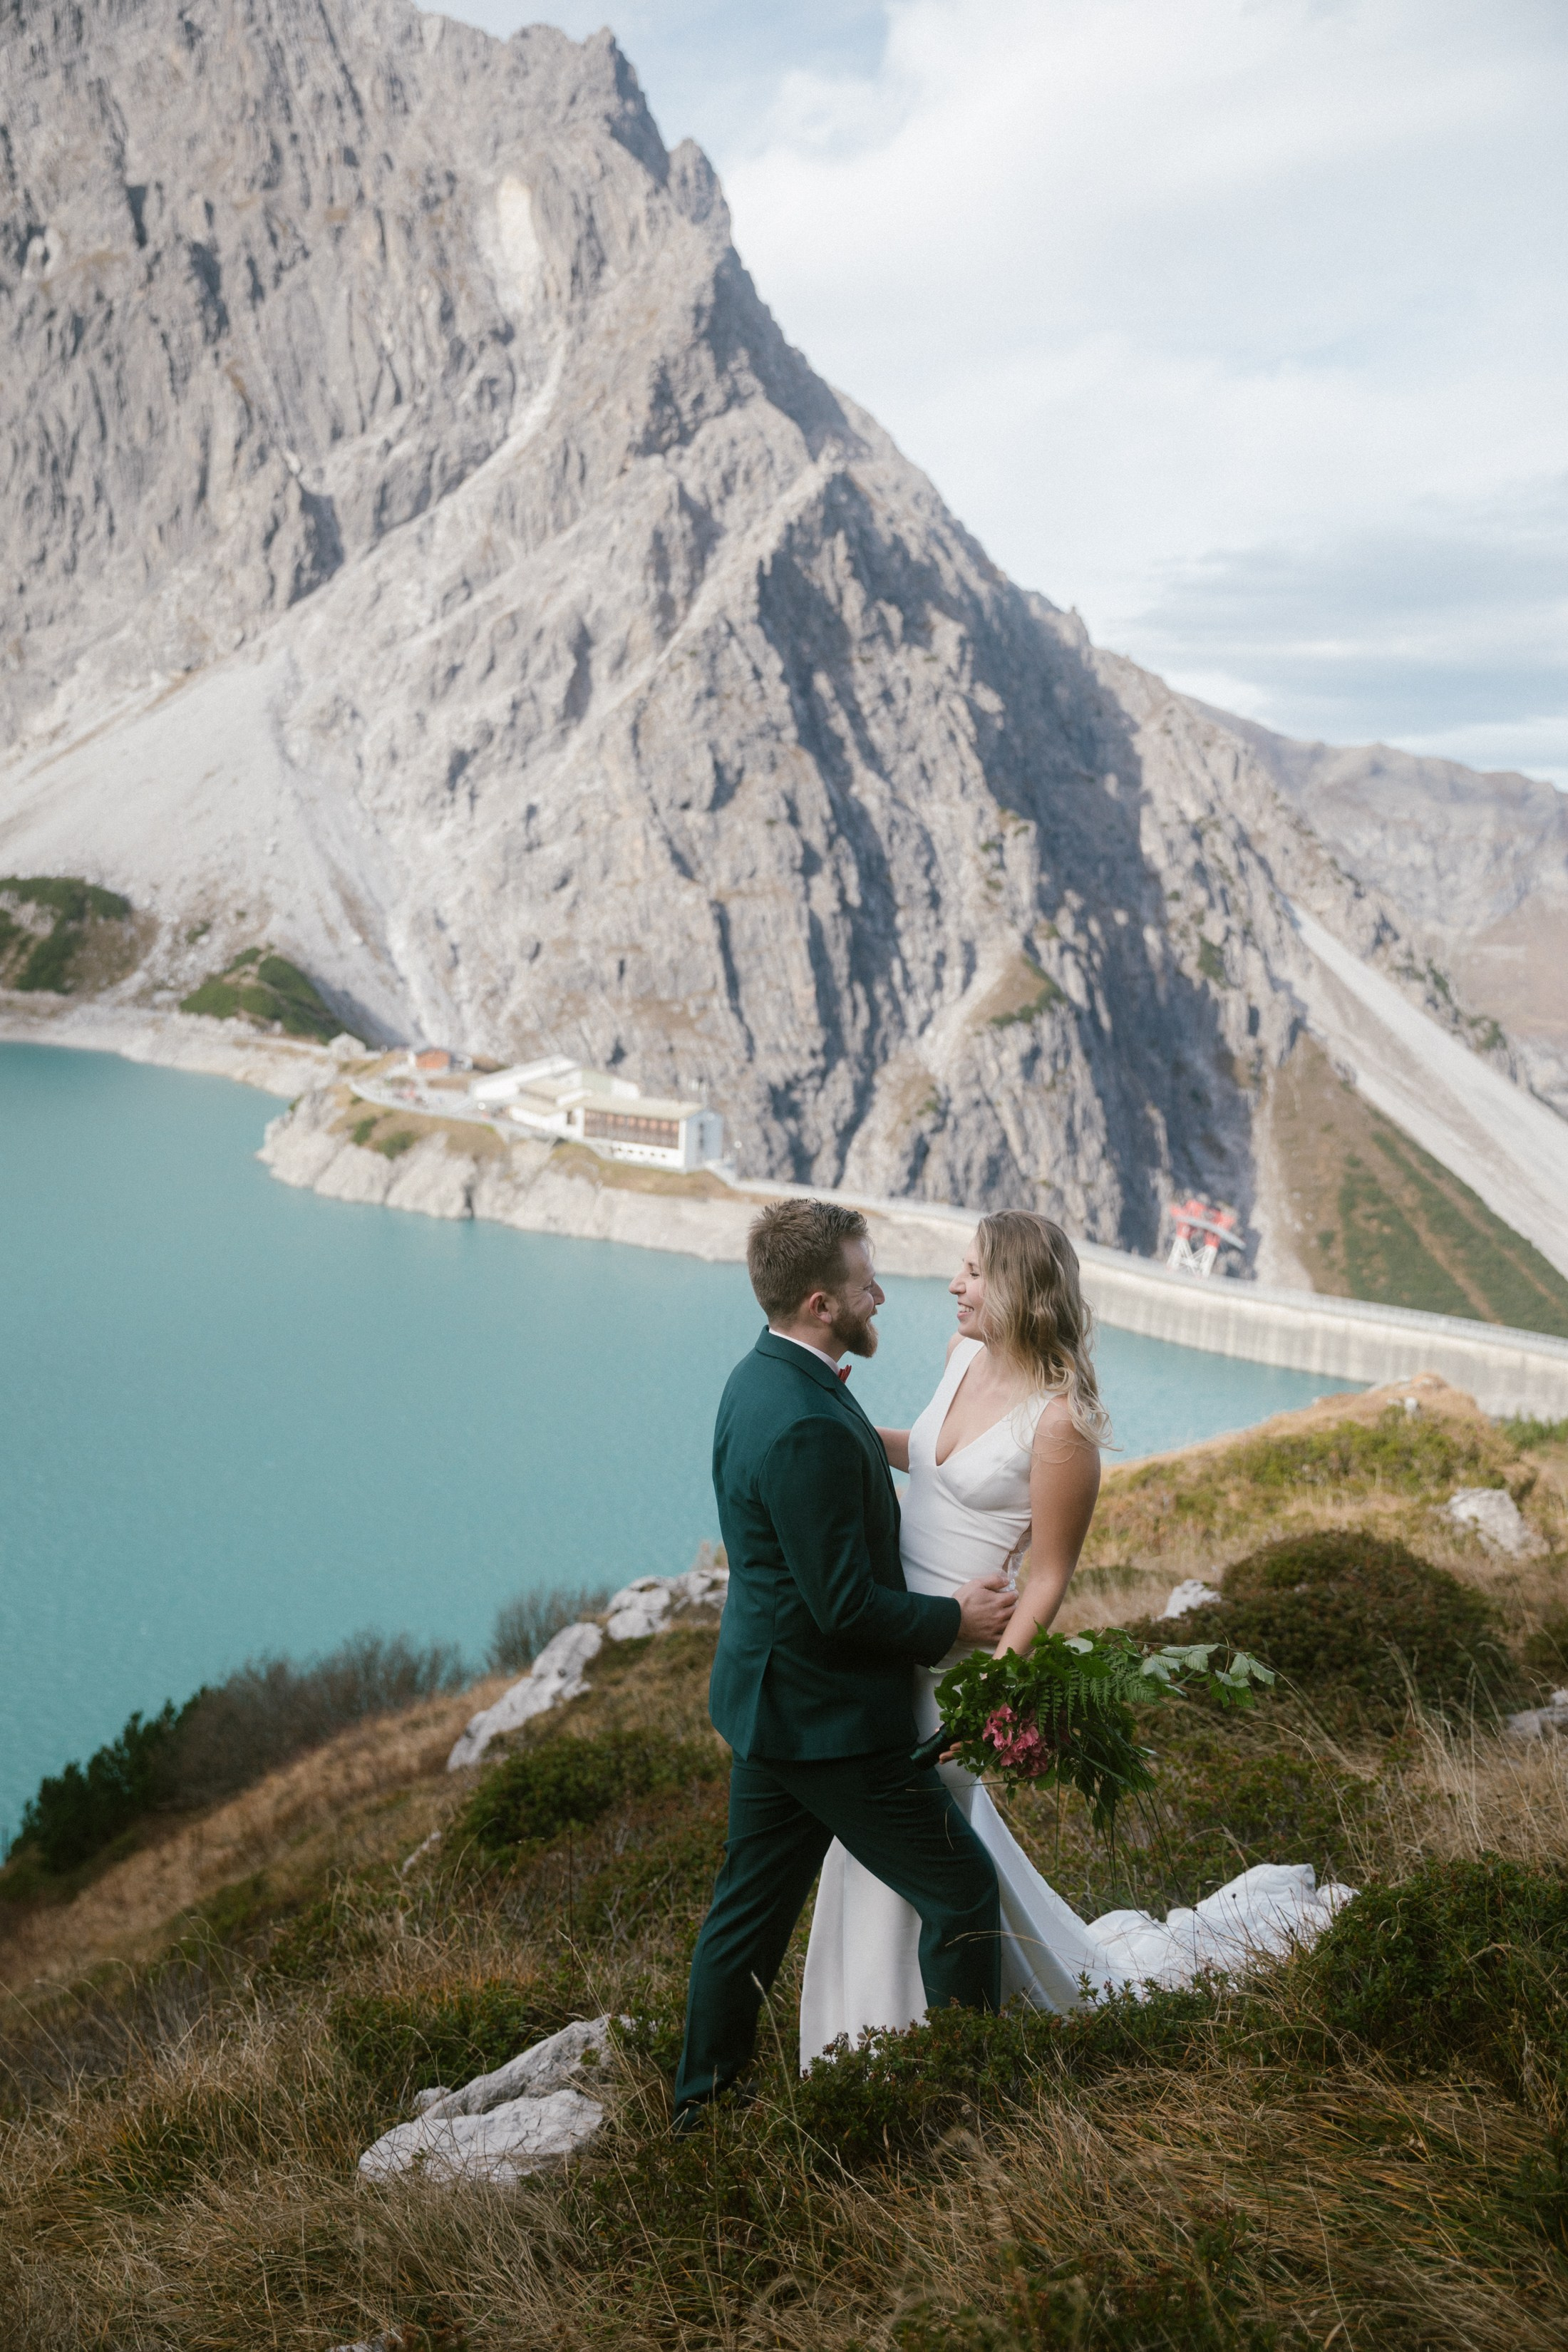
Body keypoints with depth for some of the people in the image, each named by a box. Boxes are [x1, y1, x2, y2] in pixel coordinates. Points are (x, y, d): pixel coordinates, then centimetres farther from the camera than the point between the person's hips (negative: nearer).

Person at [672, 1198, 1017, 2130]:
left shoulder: (763, 1379, 4)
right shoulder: (806, 1430, -29)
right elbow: (848, 1607, -24)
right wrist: (955, 1619, -11)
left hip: (768, 1699, 10)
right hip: (827, 1717, -10)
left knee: (753, 1905, 21)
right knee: (961, 1887, 6)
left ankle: (704, 2100, 35)